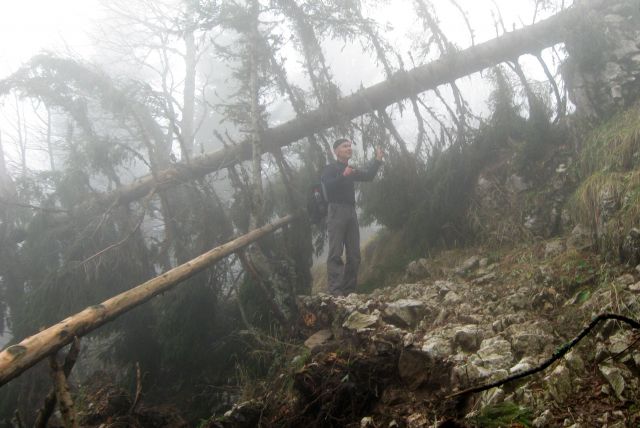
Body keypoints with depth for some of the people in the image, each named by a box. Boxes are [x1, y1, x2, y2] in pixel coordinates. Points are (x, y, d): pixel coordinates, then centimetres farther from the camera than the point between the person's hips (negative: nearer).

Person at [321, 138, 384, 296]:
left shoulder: (352, 170, 22)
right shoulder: (330, 168, 1)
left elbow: (368, 176, 18)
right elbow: (328, 185, -15)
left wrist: (377, 160, 10)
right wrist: (343, 176, -25)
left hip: (351, 212, 7)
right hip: (337, 211, -7)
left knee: (354, 255, 3)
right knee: (336, 253, -13)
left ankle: (349, 290, 6)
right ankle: (335, 291, -16)